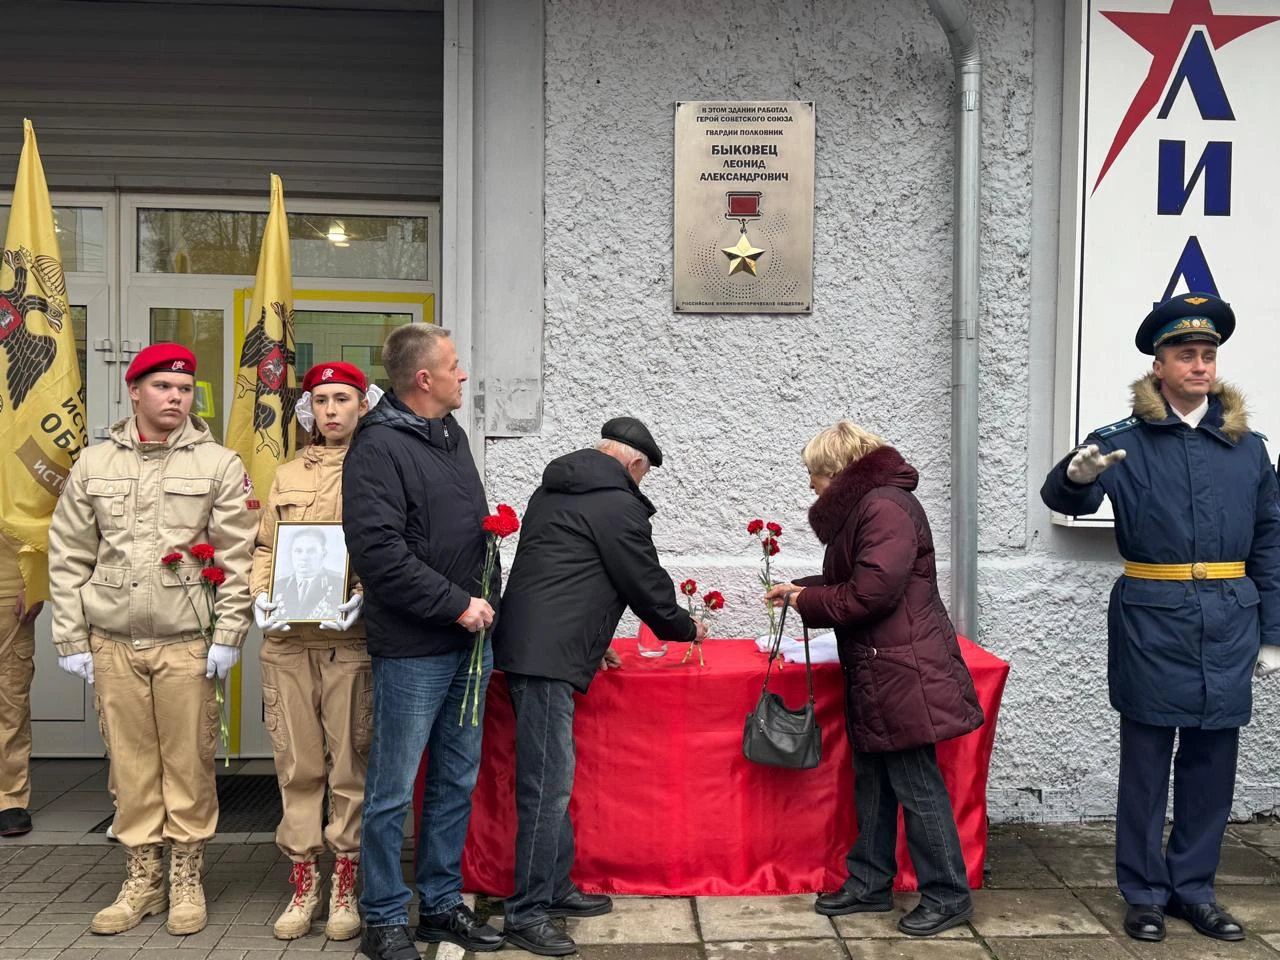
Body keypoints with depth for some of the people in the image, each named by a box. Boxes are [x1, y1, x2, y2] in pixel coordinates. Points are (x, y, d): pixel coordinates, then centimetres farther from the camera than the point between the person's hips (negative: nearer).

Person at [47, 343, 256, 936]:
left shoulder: (219, 464, 0)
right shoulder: (94, 465, 8)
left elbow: (237, 559, -3)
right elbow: (68, 558, 10)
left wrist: (227, 637, -8)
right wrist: (71, 639, 5)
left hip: (186, 644, -2)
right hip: (112, 644, 3)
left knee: (188, 764, 2)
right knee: (130, 765, 9)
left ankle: (186, 881, 18)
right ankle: (142, 880, 24)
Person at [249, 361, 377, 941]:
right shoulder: (288, 476, 17)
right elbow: (264, 549, 17)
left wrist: (364, 596, -17)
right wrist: (261, 595, -1)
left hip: (352, 638, -3)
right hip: (287, 639, 4)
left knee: (351, 763, 1)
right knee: (297, 763, 7)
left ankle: (345, 890, 13)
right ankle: (303, 887, 18)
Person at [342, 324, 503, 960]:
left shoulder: (451, 435, 13)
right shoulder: (379, 446, -13)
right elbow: (378, 552, -21)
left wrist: (487, 597, 12)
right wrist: (456, 604, -18)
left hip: (467, 644, 8)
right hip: (413, 650, -8)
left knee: (456, 783, 15)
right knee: (393, 790, 5)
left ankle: (442, 905, 30)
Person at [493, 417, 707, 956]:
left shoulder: (554, 488, 21)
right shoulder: (617, 504, -8)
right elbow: (647, 584, -2)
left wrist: (589, 641, 32)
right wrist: (687, 628, 17)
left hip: (530, 646, 10)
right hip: (547, 658, -10)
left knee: (552, 779, 15)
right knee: (547, 784, -5)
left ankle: (557, 889, 25)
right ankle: (526, 914, 1)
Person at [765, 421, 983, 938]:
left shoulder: (885, 507, -18)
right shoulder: (863, 506, 15)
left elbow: (871, 592, -24)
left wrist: (807, 602, -11)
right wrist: (799, 588, 15)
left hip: (904, 672, -11)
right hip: (877, 671, 11)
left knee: (915, 784, 0)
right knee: (872, 780, 16)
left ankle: (948, 896, 13)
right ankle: (870, 884, 27)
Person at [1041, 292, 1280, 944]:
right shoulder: (1127, 441, -3)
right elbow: (1061, 497, -16)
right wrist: (1078, 475, -40)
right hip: (1152, 622, -3)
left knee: (1211, 765, 12)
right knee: (1146, 762, 6)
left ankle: (1193, 888, 27)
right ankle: (1145, 892, 20)